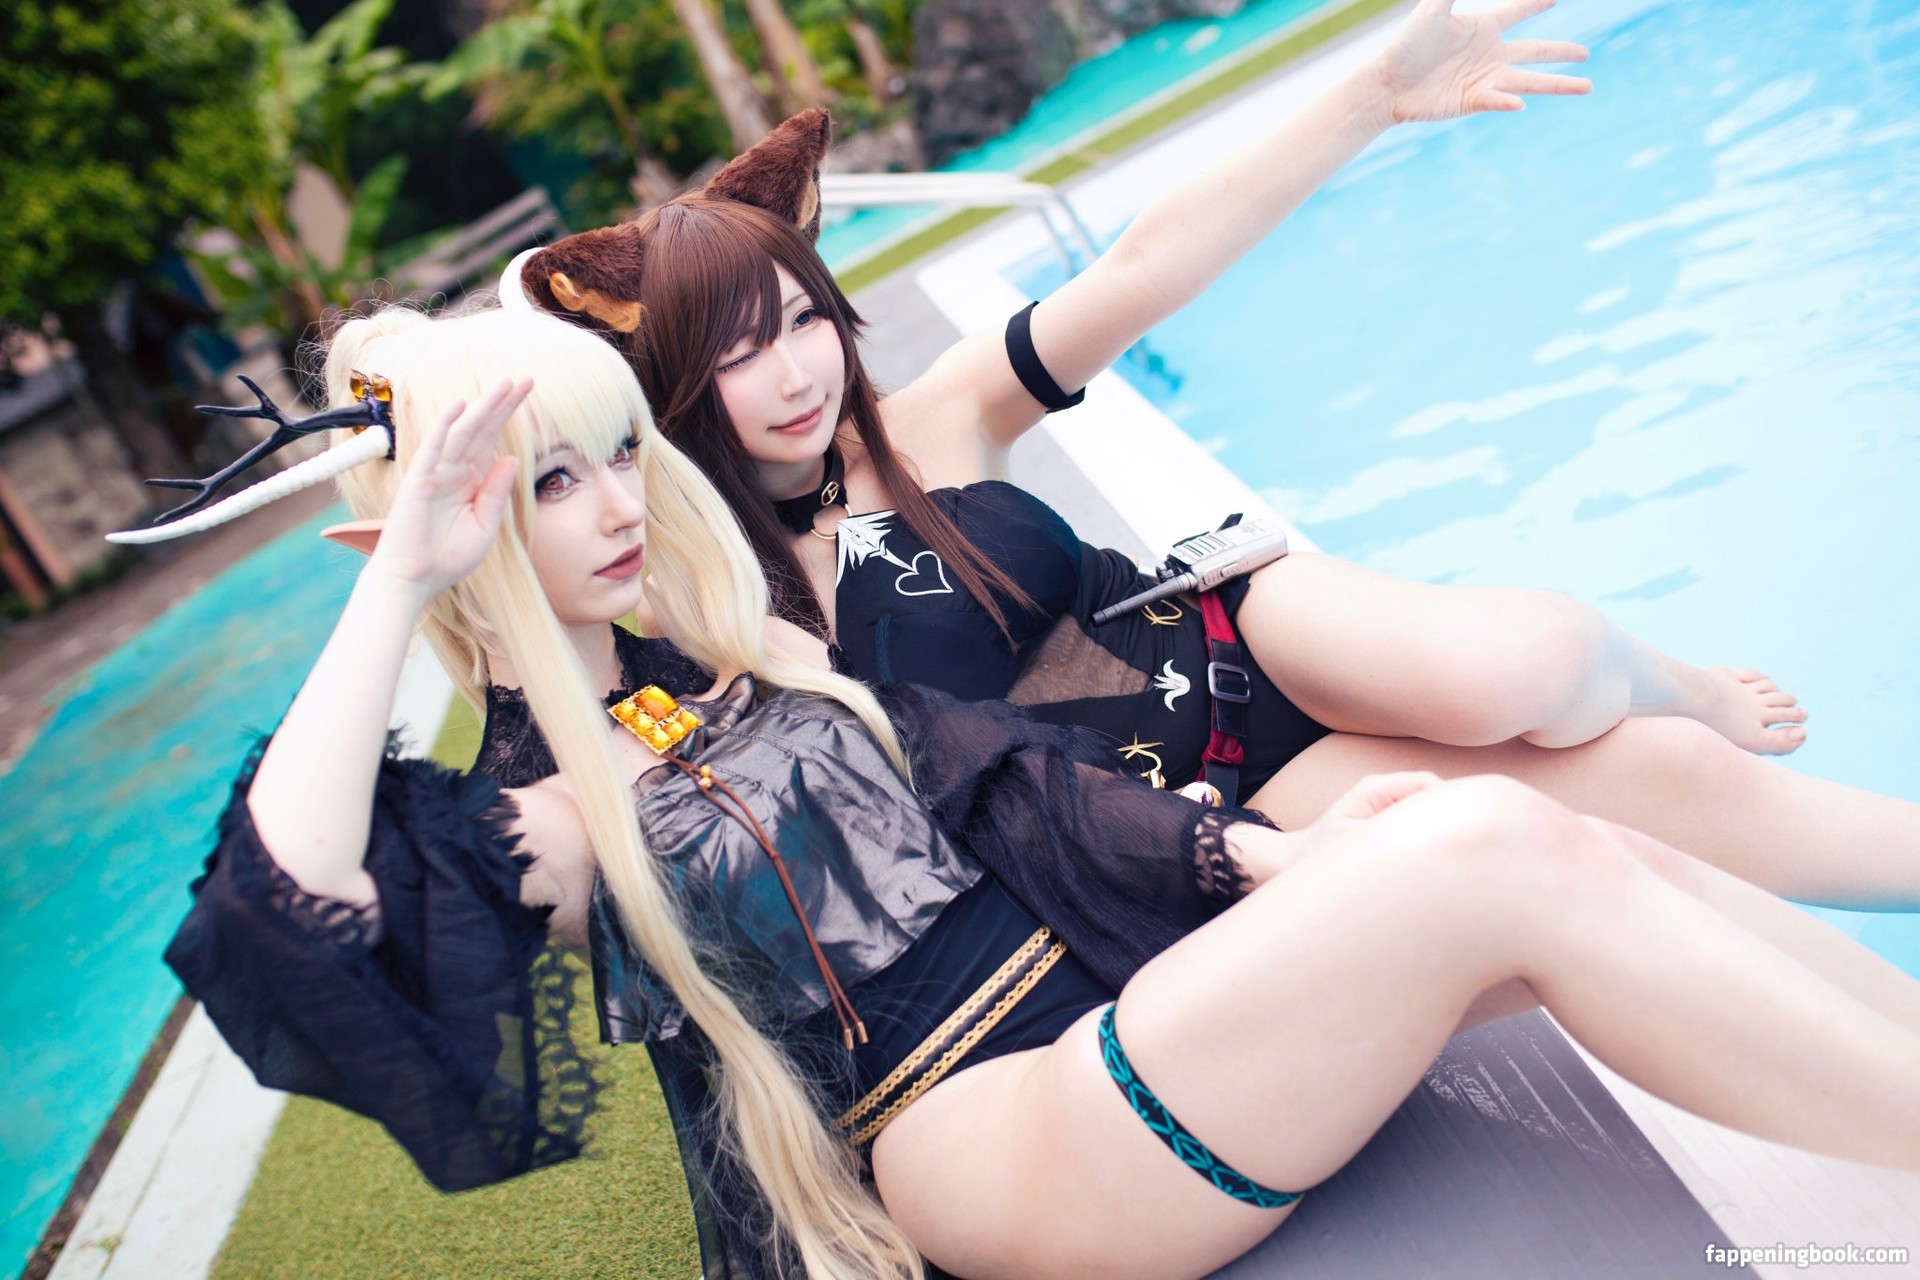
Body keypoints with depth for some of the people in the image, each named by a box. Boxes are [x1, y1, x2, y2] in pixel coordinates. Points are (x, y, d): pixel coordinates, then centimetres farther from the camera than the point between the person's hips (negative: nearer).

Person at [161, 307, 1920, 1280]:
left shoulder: (728, 660, 15)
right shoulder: (512, 821, -2)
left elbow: (986, 772, 9)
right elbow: (280, 925, -22)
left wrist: (1262, 858, 0)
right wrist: (395, 578, -18)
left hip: (1086, 988, 7)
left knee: (1573, 864, -10)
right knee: (1497, 857, -22)